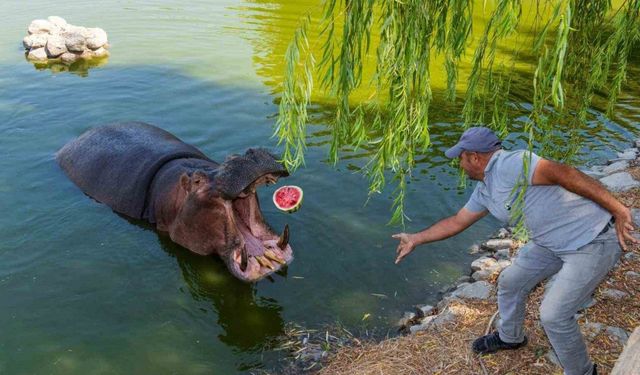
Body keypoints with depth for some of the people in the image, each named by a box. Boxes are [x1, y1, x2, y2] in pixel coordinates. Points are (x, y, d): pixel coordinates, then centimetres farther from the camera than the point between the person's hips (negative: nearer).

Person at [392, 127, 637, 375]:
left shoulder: (509, 164, -23)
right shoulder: (484, 192, 8)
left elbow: (563, 173, -30)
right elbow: (456, 223, 19)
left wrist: (618, 209, -30)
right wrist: (415, 239, 24)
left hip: (594, 241, -9)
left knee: (553, 315, -9)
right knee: (510, 282, 17)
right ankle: (510, 337, 43)